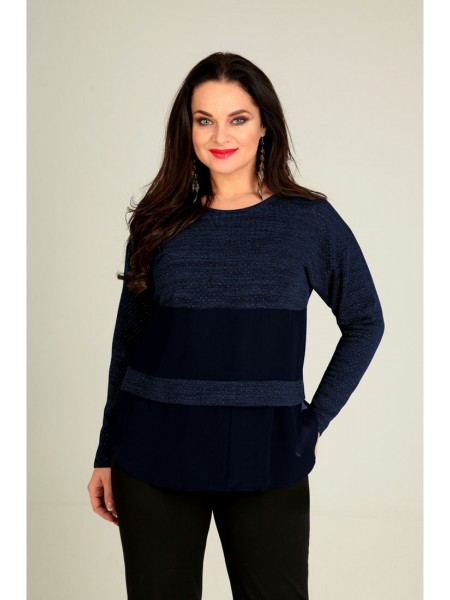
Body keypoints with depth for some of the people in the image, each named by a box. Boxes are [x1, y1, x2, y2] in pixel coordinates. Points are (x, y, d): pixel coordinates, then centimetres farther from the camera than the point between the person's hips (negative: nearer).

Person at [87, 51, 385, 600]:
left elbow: (364, 322, 9)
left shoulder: (310, 220, 0)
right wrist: (106, 456, 10)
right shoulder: (159, 222, 4)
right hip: (154, 456, 2)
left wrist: (315, 418, 0)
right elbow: (127, 342, 9)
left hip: (265, 460, -1)